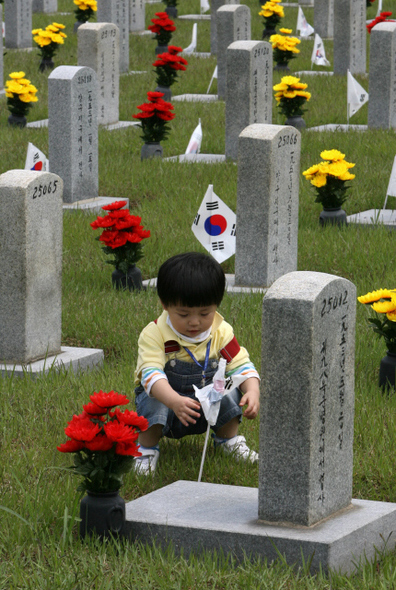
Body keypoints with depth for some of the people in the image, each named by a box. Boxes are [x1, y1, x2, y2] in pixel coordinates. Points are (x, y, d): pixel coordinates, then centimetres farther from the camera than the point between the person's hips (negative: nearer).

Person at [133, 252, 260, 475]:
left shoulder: (221, 333, -10)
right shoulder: (154, 335, -22)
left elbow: (241, 365, -8)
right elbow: (151, 374, -34)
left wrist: (253, 393, -31)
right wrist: (175, 401, -53)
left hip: (206, 406, 3)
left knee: (230, 391, -23)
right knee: (152, 400, -35)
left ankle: (229, 439, 5)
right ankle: (147, 448, -9)